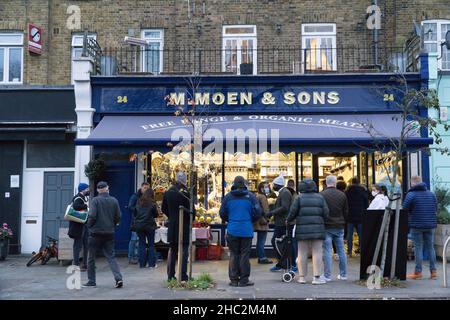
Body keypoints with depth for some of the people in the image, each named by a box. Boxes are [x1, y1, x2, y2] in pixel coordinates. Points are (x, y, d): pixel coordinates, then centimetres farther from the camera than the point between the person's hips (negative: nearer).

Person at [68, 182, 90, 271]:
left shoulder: (83, 197, 15)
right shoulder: (78, 198, -15)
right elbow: (75, 206, -34)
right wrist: (86, 206, -25)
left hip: (84, 225, 10)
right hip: (78, 225, -10)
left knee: (86, 245, 13)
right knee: (78, 245, -3)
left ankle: (85, 265, 21)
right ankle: (76, 265, 4)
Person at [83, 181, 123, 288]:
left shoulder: (95, 200, -9)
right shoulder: (114, 201, 2)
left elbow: (92, 216, -15)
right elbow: (118, 217, 2)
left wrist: (89, 225, 3)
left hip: (96, 232, -3)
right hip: (109, 233, 3)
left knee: (91, 258, 10)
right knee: (111, 256, 7)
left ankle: (91, 281, 16)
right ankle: (118, 278, -9)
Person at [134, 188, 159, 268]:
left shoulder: (139, 202, 2)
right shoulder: (152, 203, -7)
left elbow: (135, 213, 8)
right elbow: (156, 215, 0)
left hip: (139, 225, 3)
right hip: (149, 225, -3)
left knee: (142, 244, 9)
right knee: (151, 244, 7)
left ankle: (142, 264, 10)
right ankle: (152, 263, 7)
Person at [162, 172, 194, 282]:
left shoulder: (168, 192, 4)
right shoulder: (185, 193, -15)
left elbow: (164, 209, 11)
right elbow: (191, 209, -14)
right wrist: (191, 218, 4)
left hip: (172, 226, 5)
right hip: (184, 225, -5)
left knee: (172, 250, 13)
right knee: (184, 250, 0)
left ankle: (170, 275, 15)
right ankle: (183, 276, -1)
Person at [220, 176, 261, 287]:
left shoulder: (228, 197, 0)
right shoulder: (250, 196, -4)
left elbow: (222, 213, 3)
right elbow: (258, 213, -4)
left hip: (232, 230, 1)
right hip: (247, 231, -1)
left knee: (233, 255, 9)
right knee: (245, 255, 4)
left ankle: (234, 280, 11)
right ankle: (244, 280, 7)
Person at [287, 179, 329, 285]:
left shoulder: (299, 198, 1)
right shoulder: (320, 198, 6)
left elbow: (292, 212, -4)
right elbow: (325, 213, 1)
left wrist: (288, 220, 13)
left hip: (302, 229, 0)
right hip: (317, 229, 0)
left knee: (302, 253, 6)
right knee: (317, 252, 4)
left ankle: (302, 277, 12)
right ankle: (317, 277, 1)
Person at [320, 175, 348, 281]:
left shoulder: (322, 195, -10)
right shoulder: (342, 195, 3)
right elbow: (346, 212, 9)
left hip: (327, 226, -4)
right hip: (339, 226, 4)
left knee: (327, 251, 0)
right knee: (341, 250, 12)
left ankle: (327, 275, 0)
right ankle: (343, 274, 19)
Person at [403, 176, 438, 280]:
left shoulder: (410, 195, -10)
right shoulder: (431, 194, 6)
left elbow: (404, 210, -10)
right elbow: (436, 209, 12)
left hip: (417, 225, -4)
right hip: (430, 225, 4)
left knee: (418, 248, 2)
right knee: (430, 247, 12)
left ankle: (418, 272, 5)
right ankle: (433, 271, 14)